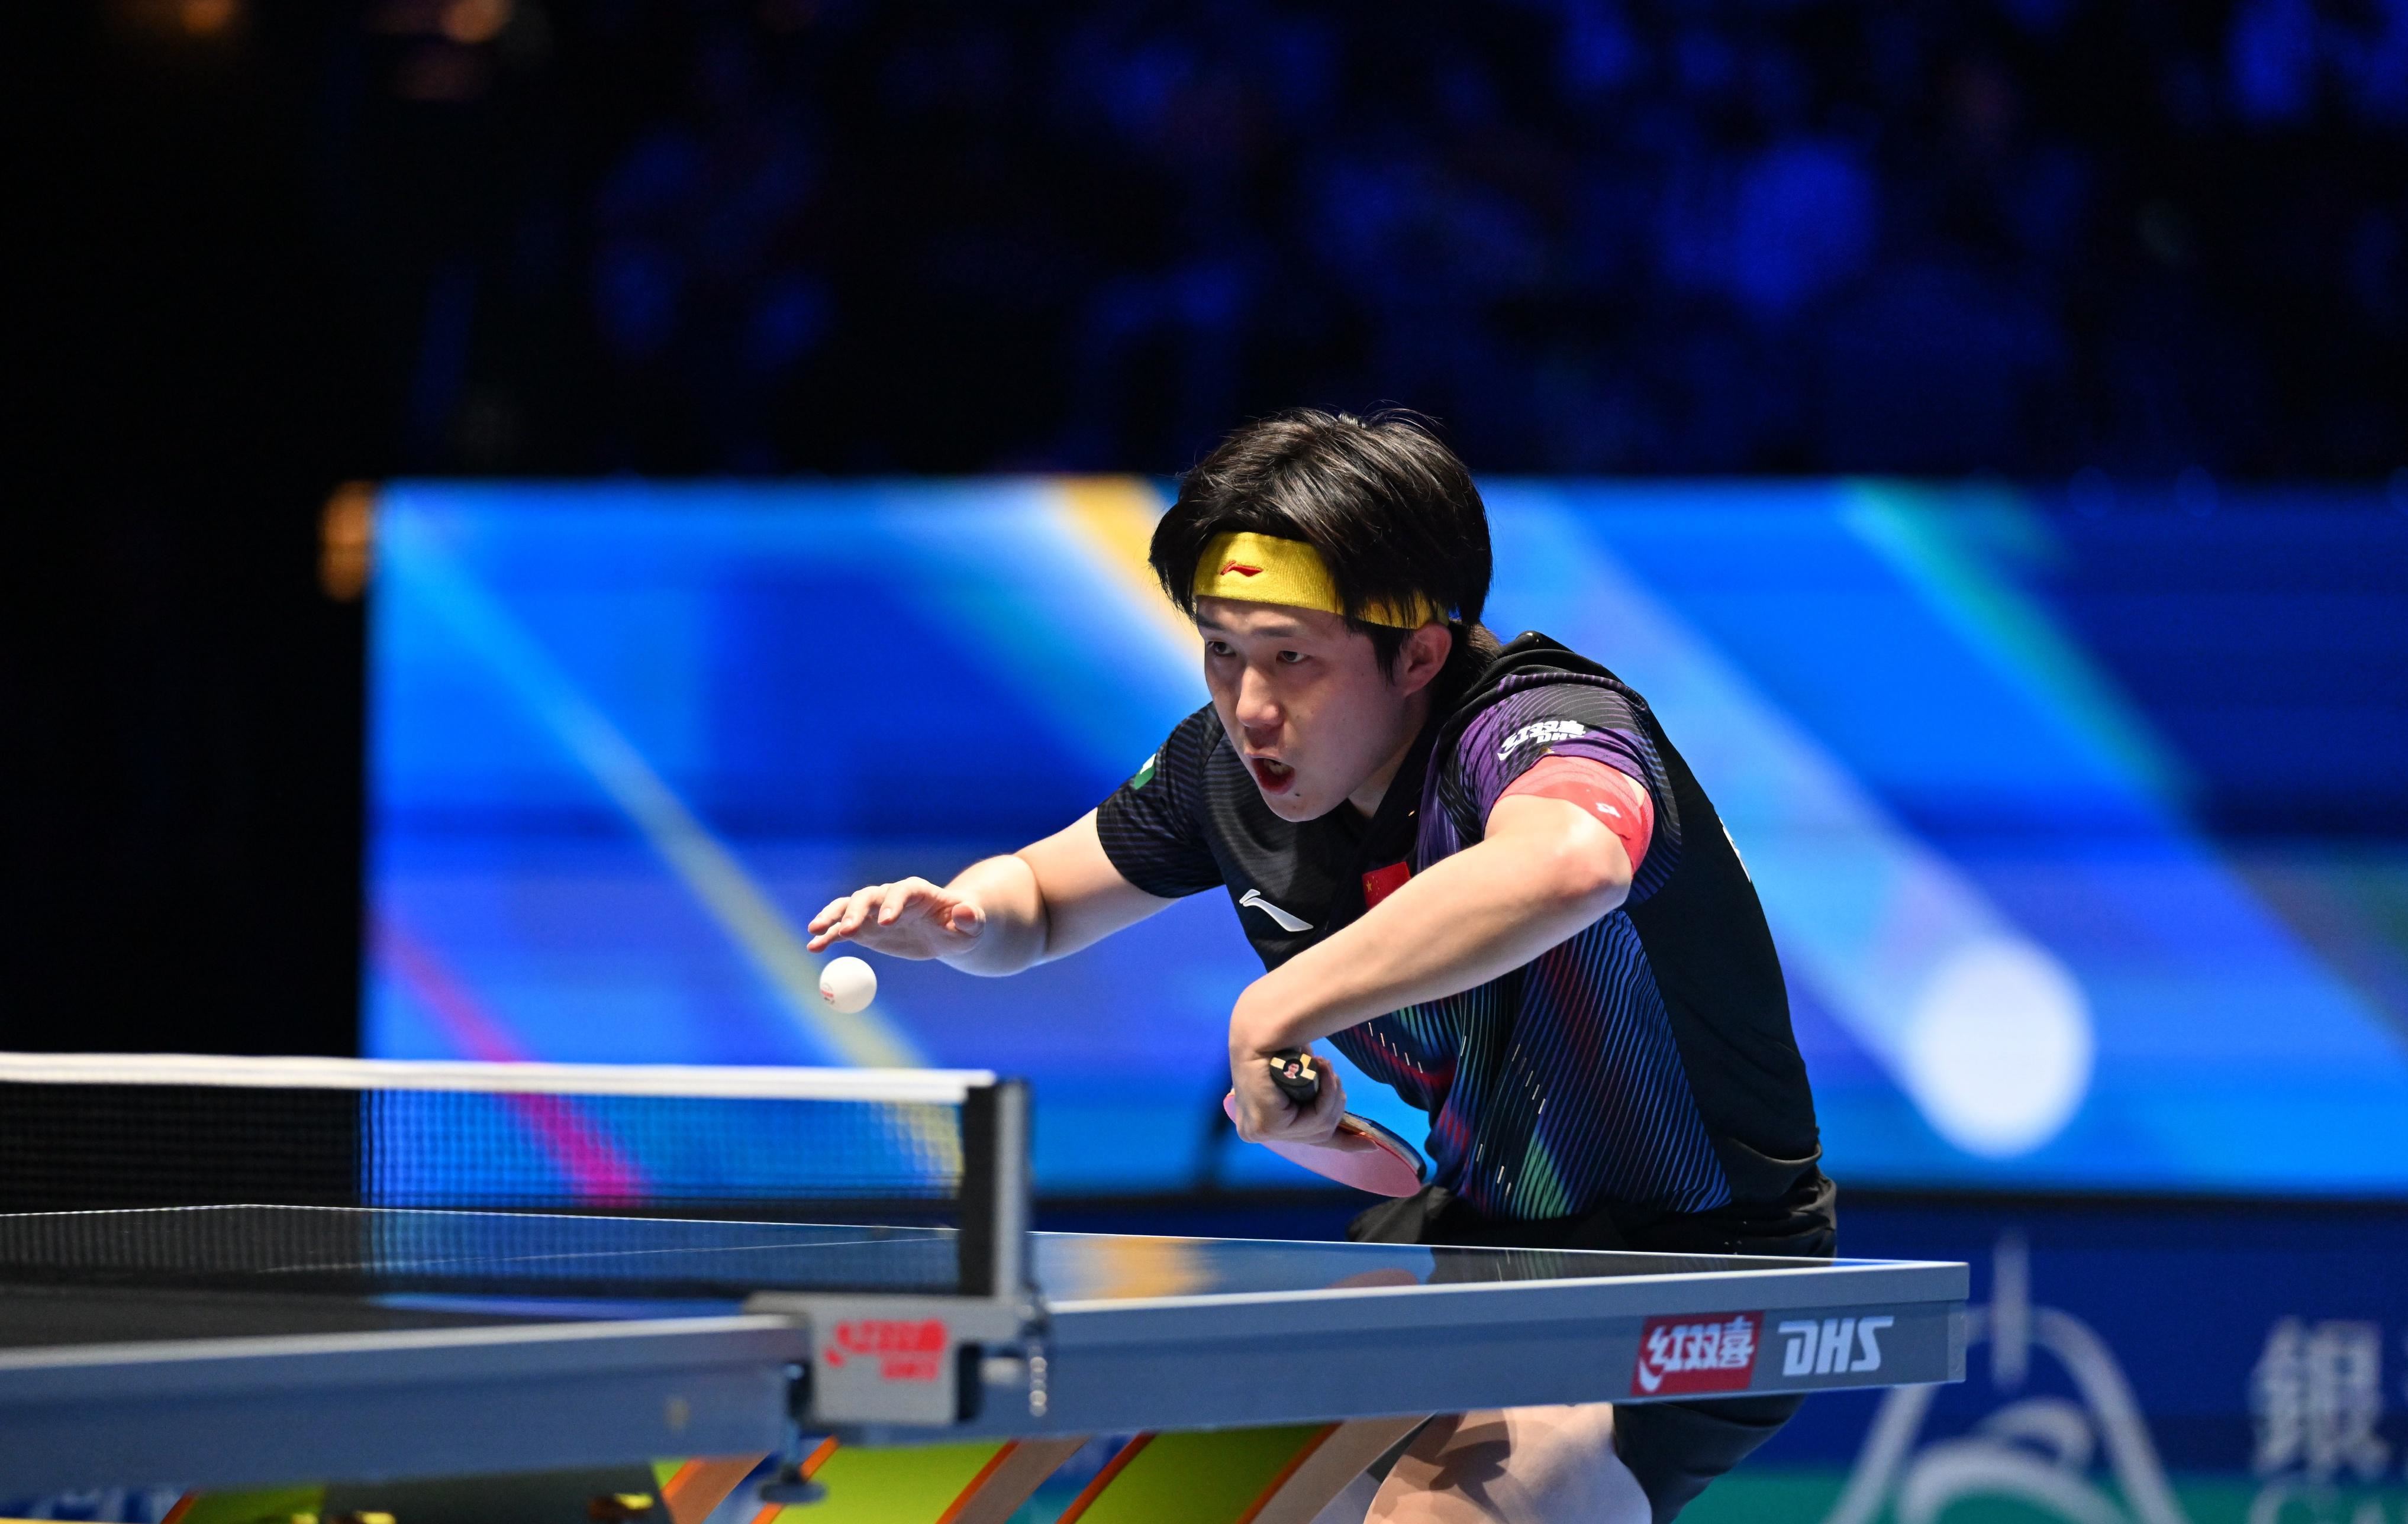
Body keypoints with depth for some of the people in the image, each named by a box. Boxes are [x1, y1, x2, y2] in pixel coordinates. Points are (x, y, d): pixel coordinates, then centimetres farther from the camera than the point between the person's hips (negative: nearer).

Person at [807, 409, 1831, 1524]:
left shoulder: (1545, 726, -29)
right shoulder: (1233, 764, -5)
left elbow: (1564, 866, -57)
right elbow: (1037, 896, 14)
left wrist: (1280, 1008, -54)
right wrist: (954, 916, -10)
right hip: (1479, 1239, 8)